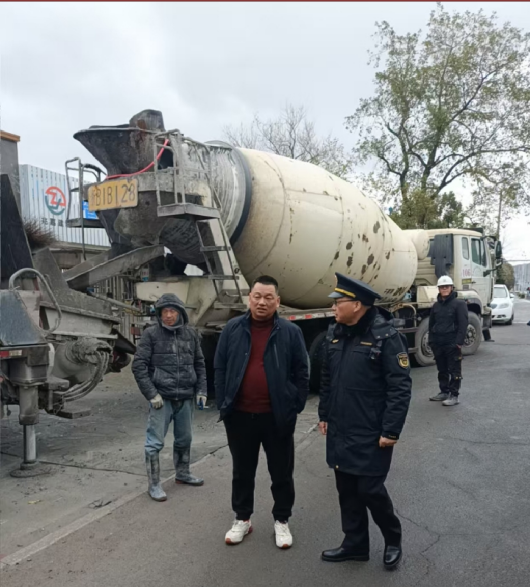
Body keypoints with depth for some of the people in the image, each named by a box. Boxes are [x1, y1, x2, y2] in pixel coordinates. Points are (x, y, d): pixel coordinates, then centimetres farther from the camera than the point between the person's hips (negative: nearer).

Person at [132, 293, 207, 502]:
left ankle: (182, 474, 37)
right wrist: (151, 394, -13)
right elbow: (139, 365, -8)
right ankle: (154, 485, 14)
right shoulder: (151, 334, -6)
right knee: (155, 442, 1)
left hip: (186, 398, 4)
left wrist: (201, 390, 5)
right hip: (162, 398, -4)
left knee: (184, 439, 18)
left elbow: (199, 364, 12)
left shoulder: (191, 333, 5)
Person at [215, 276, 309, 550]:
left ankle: (282, 521, 32)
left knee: (281, 473, 13)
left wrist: (295, 407, -5)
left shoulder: (290, 332, -4)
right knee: (242, 471, 17)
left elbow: (301, 373, 0)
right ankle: (242, 519, 36)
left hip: (277, 417, -1)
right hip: (240, 415, 2)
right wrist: (223, 404, -1)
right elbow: (220, 368, 4)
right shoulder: (233, 329, 0)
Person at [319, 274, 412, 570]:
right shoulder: (335, 333, 5)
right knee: (347, 490, 15)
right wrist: (324, 415, 14)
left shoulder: (385, 335, -16)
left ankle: (393, 538, 29)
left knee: (370, 489, 1)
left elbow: (400, 387, -17)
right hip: (340, 431, 7)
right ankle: (355, 544, 33)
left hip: (371, 434, -6)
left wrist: (391, 431, -17)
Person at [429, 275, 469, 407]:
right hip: (438, 343, 6)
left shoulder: (459, 304, -5)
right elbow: (431, 324, 18)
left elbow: (463, 324, -11)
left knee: (454, 370, -1)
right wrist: (431, 341, 10)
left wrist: (459, 342, -16)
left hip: (452, 343, -6)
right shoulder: (436, 305, 13)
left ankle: (454, 395, 5)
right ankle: (444, 392, 25)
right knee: (442, 370, 14)